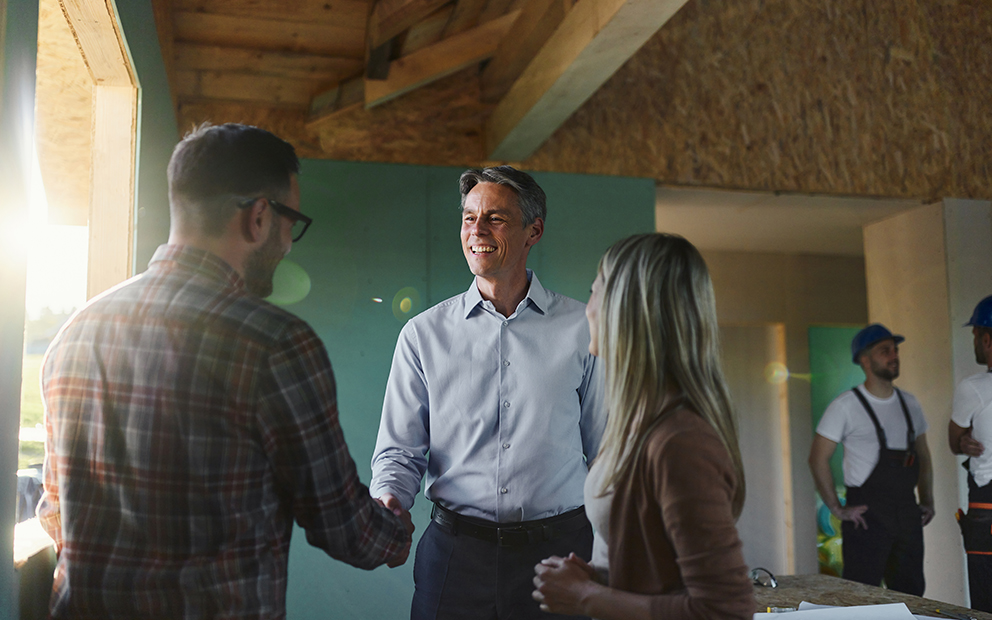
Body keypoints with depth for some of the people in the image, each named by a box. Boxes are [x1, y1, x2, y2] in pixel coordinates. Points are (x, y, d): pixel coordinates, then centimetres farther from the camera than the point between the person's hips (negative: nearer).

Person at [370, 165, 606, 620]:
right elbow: (399, 450, 5)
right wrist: (388, 500, -16)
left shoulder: (582, 330, 1)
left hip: (559, 548, 0)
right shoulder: (423, 334, 3)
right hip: (455, 553, 1)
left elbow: (607, 452, 5)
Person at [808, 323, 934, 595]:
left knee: (911, 595, 11)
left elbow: (923, 455, 22)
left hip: (908, 515, 6)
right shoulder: (846, 405, -7)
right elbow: (818, 458, -9)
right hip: (867, 516, -6)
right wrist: (837, 509, -12)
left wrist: (928, 501, 12)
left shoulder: (909, 403, 12)